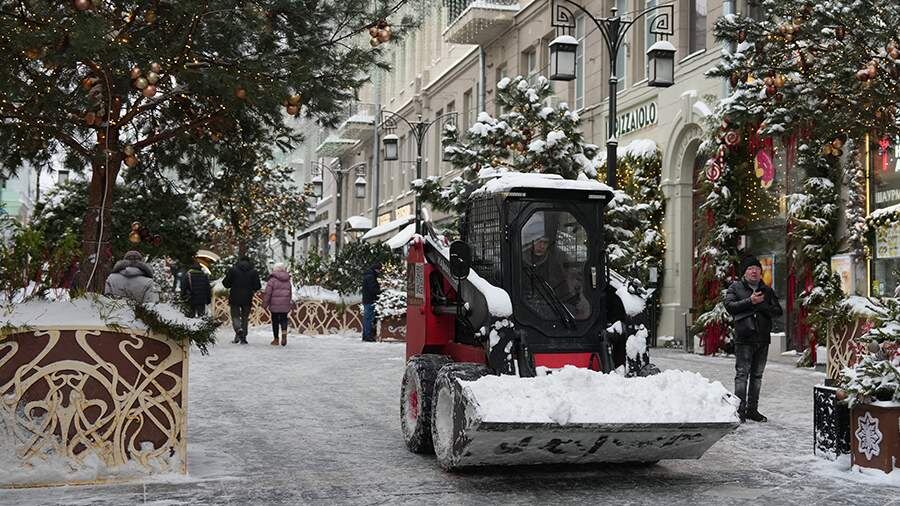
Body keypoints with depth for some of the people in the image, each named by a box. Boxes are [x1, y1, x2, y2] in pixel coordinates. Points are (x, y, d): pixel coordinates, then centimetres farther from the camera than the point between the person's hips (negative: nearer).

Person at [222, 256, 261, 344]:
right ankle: (243, 337, 7)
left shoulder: (233, 270, -4)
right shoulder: (253, 271, 1)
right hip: (247, 299, 2)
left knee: (235, 315, 8)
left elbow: (226, 283, -3)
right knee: (245, 317, 11)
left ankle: (238, 330, -20)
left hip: (235, 298, -2)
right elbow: (258, 286, 0)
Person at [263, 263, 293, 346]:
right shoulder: (287, 280, 10)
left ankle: (276, 339, 12)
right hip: (285, 305, 4)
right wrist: (289, 304, 25)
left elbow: (268, 293, -9)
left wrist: (265, 304, -2)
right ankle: (284, 334, -16)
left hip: (275, 305, -4)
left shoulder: (272, 279, -7)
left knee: (275, 321, 6)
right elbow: (290, 293, 16)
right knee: (284, 319, 8)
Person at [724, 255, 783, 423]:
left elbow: (778, 311, 8)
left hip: (763, 338, 5)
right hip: (744, 338, -5)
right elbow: (729, 306, -10)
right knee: (742, 374, -8)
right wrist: (750, 301, -16)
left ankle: (752, 409, 17)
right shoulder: (735, 288, 5)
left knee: (757, 375, 10)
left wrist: (762, 306, -10)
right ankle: (740, 410, -7)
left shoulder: (767, 290, 16)